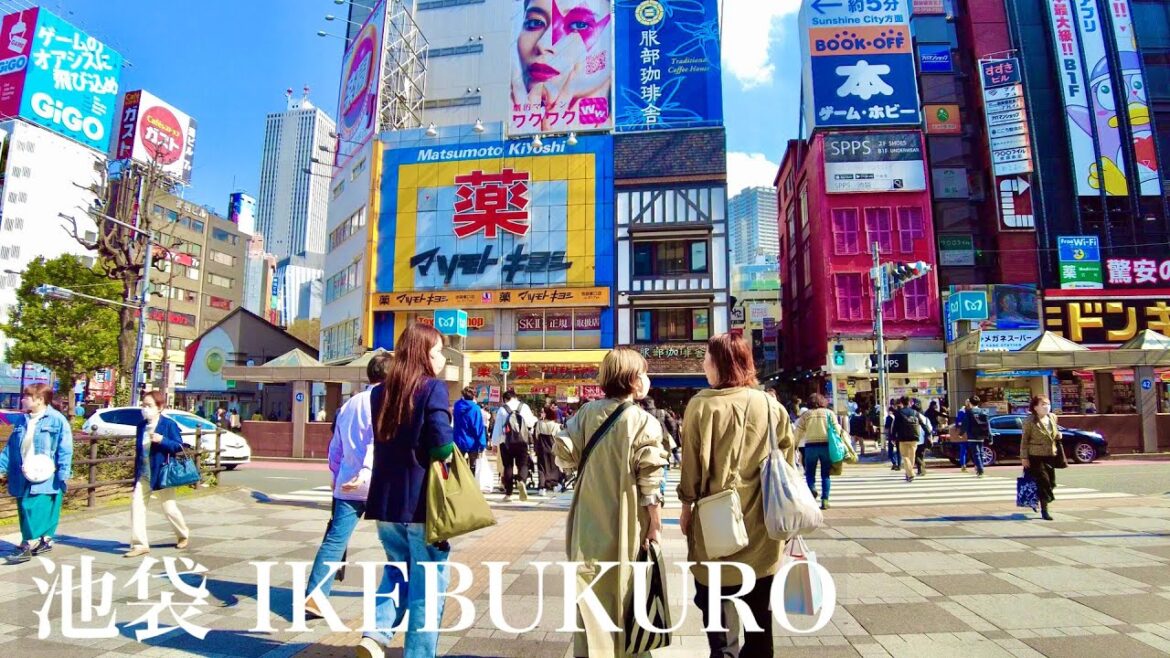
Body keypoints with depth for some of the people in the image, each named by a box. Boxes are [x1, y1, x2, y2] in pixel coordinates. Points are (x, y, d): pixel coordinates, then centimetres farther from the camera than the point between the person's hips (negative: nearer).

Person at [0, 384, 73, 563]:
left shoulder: (57, 420, -10)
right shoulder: (21, 420, 11)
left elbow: (65, 450, -12)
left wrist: (63, 474, -16)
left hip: (46, 478, -7)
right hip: (23, 476, 8)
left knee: (36, 511, -10)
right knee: (24, 511, 12)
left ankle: (27, 546, -5)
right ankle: (45, 541, 22)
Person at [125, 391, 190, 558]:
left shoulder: (169, 424, -11)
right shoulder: (141, 425, 6)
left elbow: (179, 446, -11)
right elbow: (139, 449, 15)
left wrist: (162, 440, -28)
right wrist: (136, 473, 14)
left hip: (162, 475, -5)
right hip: (143, 475, 5)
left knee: (169, 508, 5)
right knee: (136, 506, -5)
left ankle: (183, 535, 29)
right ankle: (140, 544, 3)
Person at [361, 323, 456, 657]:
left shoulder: (380, 392, 7)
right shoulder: (433, 388, -13)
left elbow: (383, 441, 14)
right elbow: (442, 445, -20)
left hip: (386, 501, 6)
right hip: (422, 502, -6)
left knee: (397, 569, 25)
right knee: (427, 586, 8)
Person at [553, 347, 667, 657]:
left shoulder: (587, 411, -2)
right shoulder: (644, 421, -13)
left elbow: (564, 453, -2)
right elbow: (649, 479, -15)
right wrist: (655, 523, -8)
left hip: (590, 519, 4)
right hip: (625, 522, -3)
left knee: (591, 592, 14)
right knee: (624, 592, 11)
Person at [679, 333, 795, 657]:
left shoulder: (703, 404, -14)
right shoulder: (772, 406, -3)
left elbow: (694, 463, -11)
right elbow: (787, 462, 4)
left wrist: (687, 505, 3)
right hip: (761, 522, 4)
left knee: (717, 606, 13)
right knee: (759, 609, 17)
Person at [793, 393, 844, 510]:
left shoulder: (806, 415, 8)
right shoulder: (829, 413, 9)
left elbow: (798, 432, 3)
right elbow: (837, 429, 1)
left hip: (810, 446, 0)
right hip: (826, 445, 1)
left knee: (810, 472, 10)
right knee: (825, 474, 9)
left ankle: (812, 488, -18)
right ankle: (825, 500, 3)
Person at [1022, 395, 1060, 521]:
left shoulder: (1053, 417, 7)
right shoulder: (1030, 421, -11)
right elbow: (1024, 440, -8)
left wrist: (1058, 435, 0)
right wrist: (1024, 457, -11)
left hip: (1051, 455, 6)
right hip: (1036, 456, -6)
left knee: (1051, 482, 9)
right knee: (1043, 482, -7)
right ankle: (1044, 510, 2)